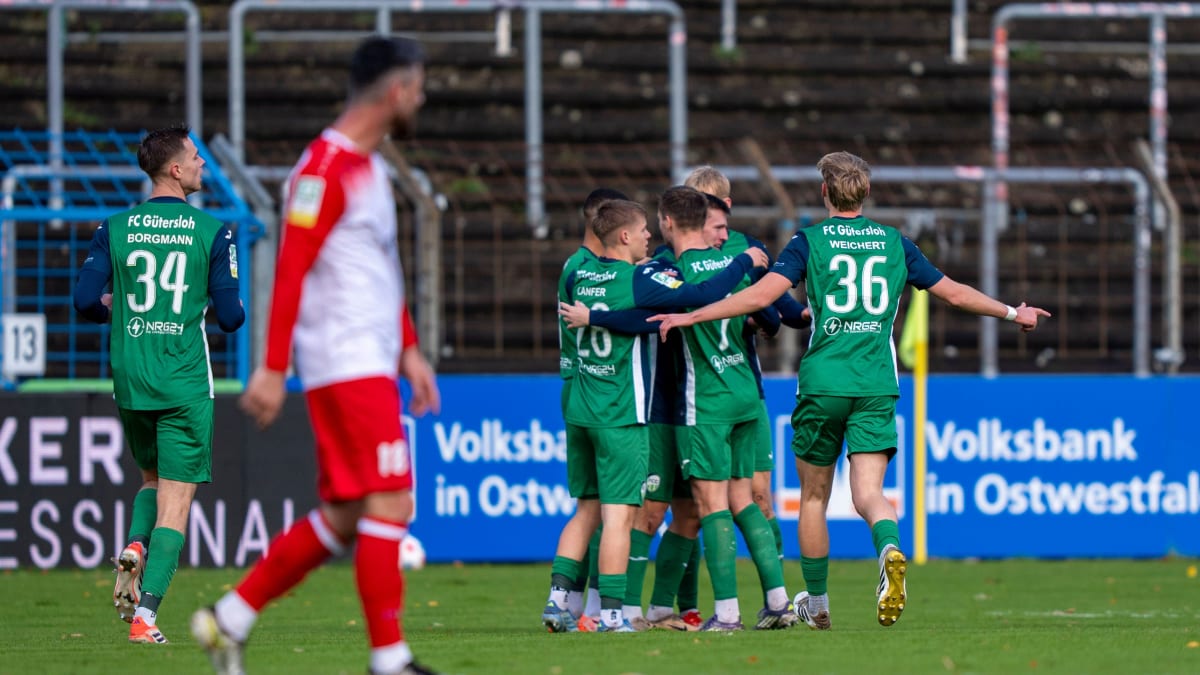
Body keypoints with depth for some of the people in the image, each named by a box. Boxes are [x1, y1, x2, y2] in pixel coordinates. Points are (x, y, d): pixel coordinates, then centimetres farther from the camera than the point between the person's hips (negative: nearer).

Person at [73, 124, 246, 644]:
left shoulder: (114, 228, 2)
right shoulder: (212, 232, -5)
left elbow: (86, 301, -2)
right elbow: (230, 317, -5)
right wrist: (229, 310, 19)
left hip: (129, 382, 4)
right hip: (185, 384, -4)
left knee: (152, 478, 26)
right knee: (176, 499, -1)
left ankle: (134, 547, -3)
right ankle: (144, 613, -13)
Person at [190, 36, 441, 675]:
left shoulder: (369, 167, 19)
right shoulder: (326, 167, -12)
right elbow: (291, 269, -16)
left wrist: (409, 351, 25)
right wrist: (272, 368, -19)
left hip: (370, 365, 10)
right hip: (347, 366, -10)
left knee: (342, 519, 9)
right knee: (388, 503, -11)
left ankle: (229, 619, 15)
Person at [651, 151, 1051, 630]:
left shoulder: (810, 241, -1)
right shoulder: (894, 243, 9)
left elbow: (762, 294, -12)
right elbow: (954, 292, 15)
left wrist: (690, 317, -8)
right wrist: (1013, 313, 29)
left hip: (822, 383, -2)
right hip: (877, 385, 2)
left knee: (814, 496, 13)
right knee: (868, 491, -4)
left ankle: (816, 604, 22)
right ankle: (890, 550, -38)